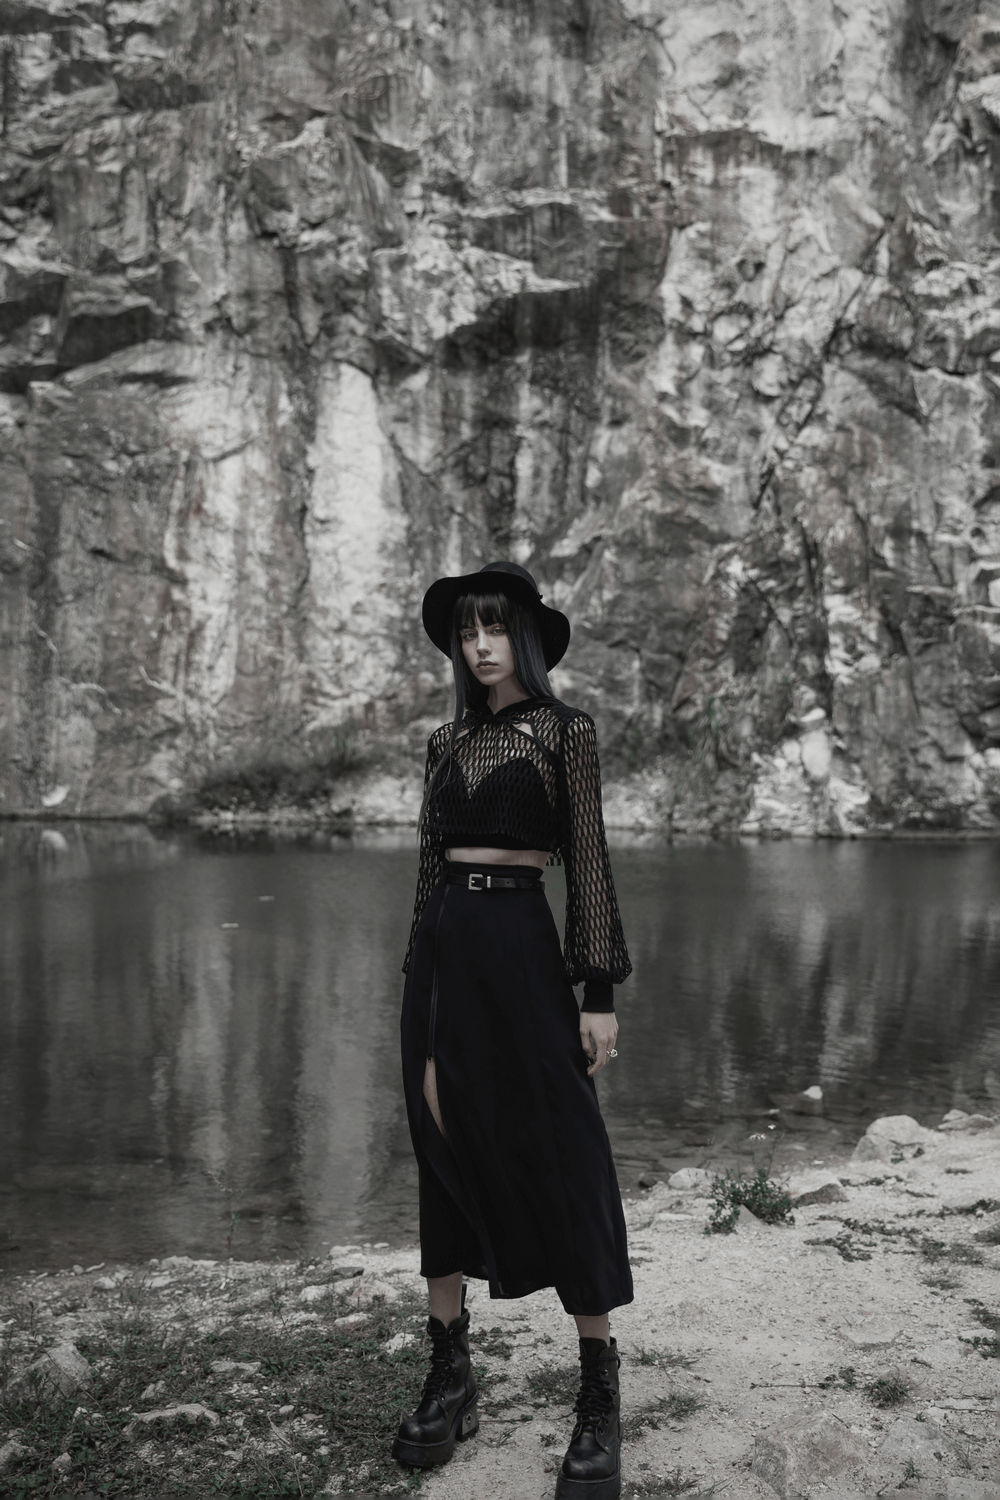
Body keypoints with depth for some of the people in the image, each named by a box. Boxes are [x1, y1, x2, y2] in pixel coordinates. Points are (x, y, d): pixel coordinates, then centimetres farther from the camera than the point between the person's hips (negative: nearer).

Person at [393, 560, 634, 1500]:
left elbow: (588, 862, -5)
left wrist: (598, 992, -10)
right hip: (442, 945, 6)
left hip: (518, 940, -6)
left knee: (557, 1154, -2)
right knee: (444, 1149, 9)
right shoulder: (448, 741, 13)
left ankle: (600, 1403, 10)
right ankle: (449, 1379, 22)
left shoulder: (564, 730, -1)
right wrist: (417, 976, 14)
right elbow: (430, 860, 15)